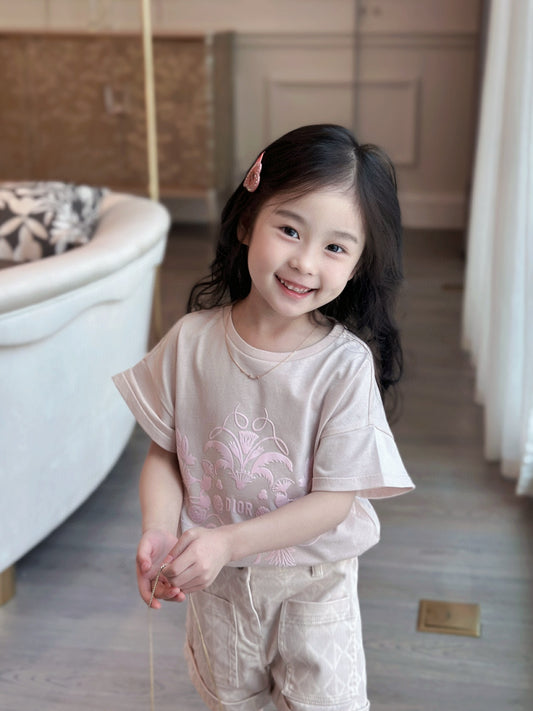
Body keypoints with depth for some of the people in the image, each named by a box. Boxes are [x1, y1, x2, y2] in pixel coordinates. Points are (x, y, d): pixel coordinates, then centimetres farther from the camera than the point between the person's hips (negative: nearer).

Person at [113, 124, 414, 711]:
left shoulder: (346, 364, -23)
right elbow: (164, 452, -8)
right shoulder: (193, 339, -16)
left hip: (313, 581, -2)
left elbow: (336, 498, -21)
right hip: (214, 578, 3)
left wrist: (227, 540, -29)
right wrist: (158, 530, -25)